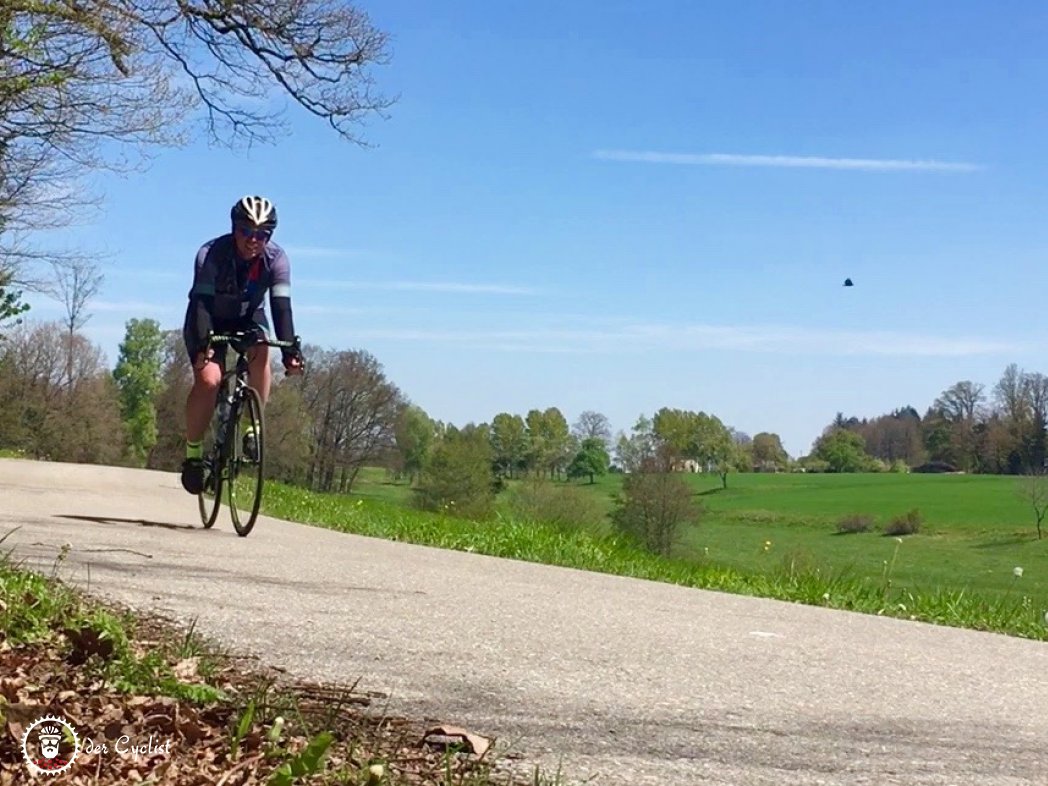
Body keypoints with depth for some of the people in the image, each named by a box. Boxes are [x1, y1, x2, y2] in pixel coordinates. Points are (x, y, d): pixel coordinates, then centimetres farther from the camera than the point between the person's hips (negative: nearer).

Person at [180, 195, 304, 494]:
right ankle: (193, 452, -6)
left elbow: (281, 307, -28)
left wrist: (289, 351, -41)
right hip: (210, 321, -2)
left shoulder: (276, 259, -22)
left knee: (261, 352, -32)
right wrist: (201, 346, -50)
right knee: (208, 380, -24)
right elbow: (201, 303, -36)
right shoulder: (211, 254, -28)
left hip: (248, 318, 2)